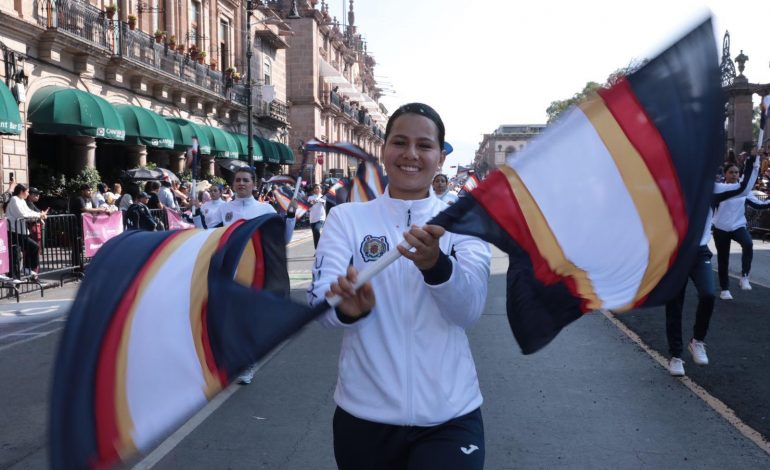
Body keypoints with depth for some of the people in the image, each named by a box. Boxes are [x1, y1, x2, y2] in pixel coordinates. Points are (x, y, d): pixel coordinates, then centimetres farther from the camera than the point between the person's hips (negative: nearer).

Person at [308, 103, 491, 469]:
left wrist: (436, 265, -35)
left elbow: (469, 310, -16)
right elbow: (320, 301, -12)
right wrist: (347, 307, -34)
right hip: (364, 414, 1)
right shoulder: (346, 218, -1)